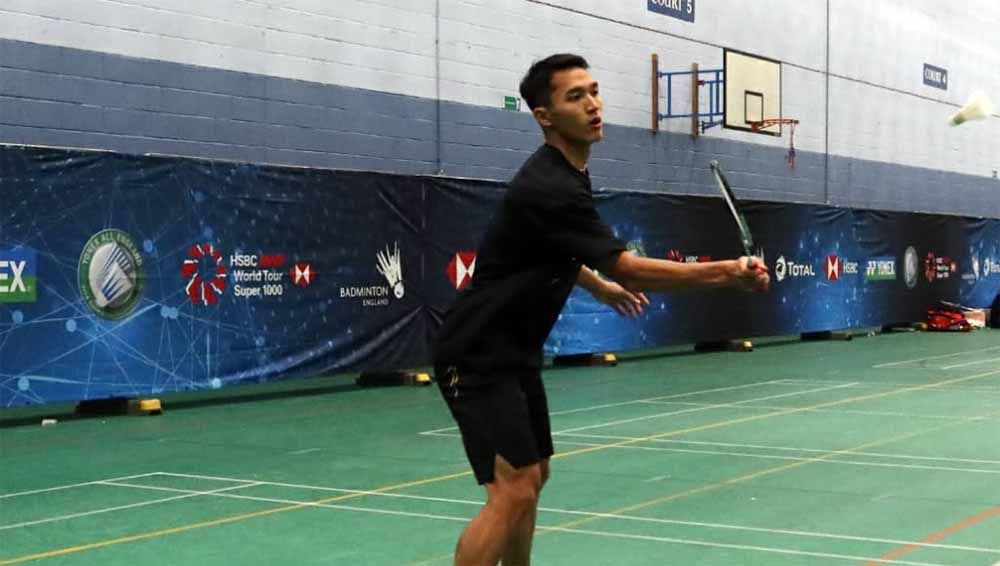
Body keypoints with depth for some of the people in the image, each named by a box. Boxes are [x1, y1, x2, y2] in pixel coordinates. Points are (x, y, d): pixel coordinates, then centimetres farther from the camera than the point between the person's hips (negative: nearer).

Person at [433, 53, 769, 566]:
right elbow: (631, 270, -25)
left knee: (534, 476, 18)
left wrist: (599, 287, 36)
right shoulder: (548, 187, -24)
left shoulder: (566, 175, 8)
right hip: (479, 356, -11)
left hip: (515, 353, 11)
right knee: (512, 490, -17)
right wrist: (727, 272, -22)